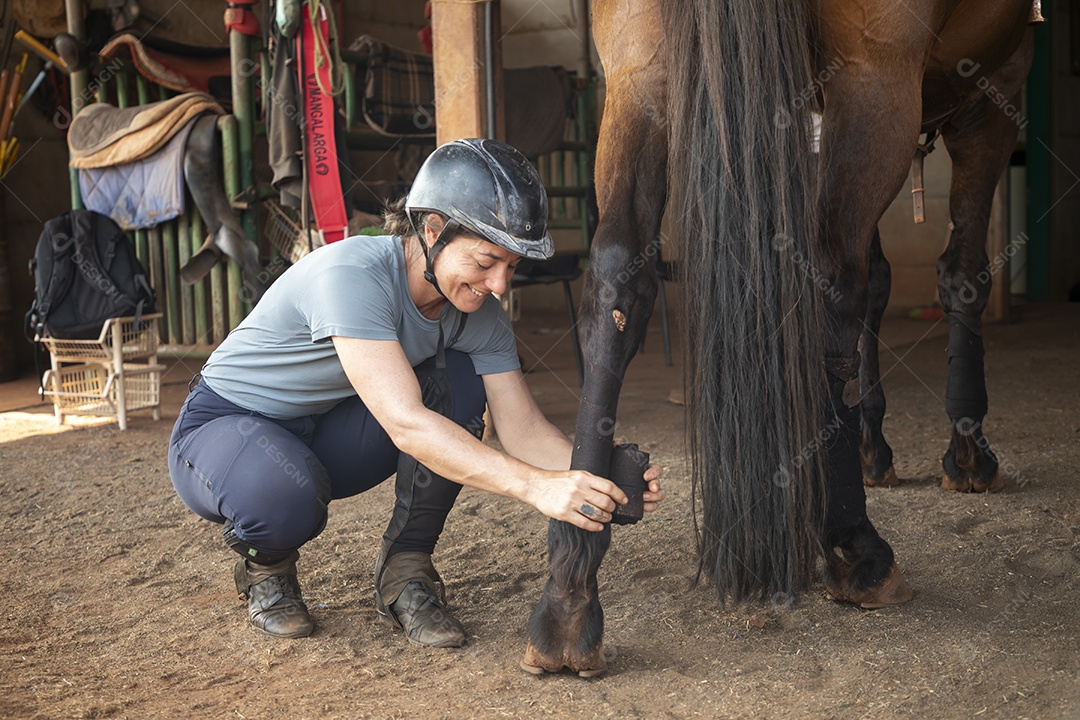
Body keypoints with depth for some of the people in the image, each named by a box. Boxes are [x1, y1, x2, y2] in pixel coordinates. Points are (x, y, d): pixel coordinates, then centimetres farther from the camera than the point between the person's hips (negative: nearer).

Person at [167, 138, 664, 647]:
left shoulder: (478, 313, -12)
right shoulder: (349, 275, -34)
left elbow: (523, 429, -14)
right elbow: (406, 424, -43)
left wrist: (601, 478, -34)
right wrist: (535, 486, -51)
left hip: (326, 433, 6)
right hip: (223, 429, -5)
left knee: (459, 382, -18)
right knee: (284, 497, -40)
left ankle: (405, 570, -4)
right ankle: (265, 565, 0)